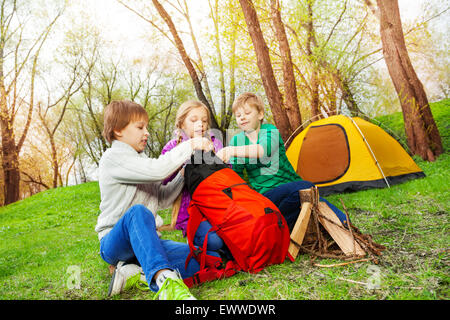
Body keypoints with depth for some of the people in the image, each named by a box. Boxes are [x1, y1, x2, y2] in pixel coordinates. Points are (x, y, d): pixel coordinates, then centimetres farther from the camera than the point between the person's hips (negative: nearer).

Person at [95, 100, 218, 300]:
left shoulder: (140, 160, 19)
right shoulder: (113, 158, -9)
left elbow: (162, 199, 16)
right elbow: (158, 170, -25)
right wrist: (189, 145, -15)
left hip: (145, 241, 7)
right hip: (115, 242, -7)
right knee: (138, 211, -42)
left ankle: (136, 274, -19)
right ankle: (165, 280, -53)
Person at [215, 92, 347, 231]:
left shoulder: (270, 130, -4)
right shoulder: (236, 140, 4)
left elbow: (265, 149, -31)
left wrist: (232, 151, -42)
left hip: (291, 184, 1)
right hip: (266, 195, -1)